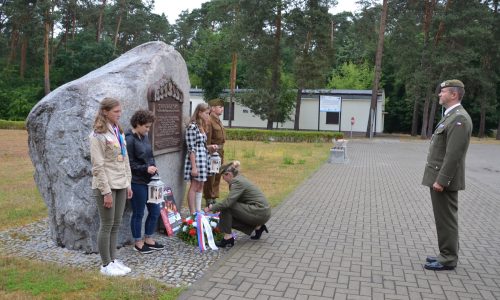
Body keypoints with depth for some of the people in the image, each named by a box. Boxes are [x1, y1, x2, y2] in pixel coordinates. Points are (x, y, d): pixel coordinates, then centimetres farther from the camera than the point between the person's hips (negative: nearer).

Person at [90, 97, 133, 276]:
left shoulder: (118, 131, 11)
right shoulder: (98, 135, -12)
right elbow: (98, 166, -15)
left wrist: (128, 184, 11)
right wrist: (106, 192, -16)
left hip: (120, 185, 7)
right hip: (106, 186, -7)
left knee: (116, 224, 13)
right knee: (107, 225, 3)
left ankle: (113, 260, 25)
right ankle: (106, 265, 15)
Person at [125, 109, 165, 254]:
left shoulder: (145, 137, 9)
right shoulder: (129, 139, -14)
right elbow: (129, 164, -15)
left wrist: (153, 168, 3)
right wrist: (146, 168, -19)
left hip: (149, 181, 8)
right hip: (137, 182, -8)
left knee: (155, 211, 13)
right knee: (138, 213, 7)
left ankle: (148, 239, 30)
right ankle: (138, 242, 24)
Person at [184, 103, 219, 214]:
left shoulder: (201, 127, 14)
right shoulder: (192, 127, -13)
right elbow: (191, 149, -17)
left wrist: (210, 147, 4)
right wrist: (194, 167, -19)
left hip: (203, 159, 9)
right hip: (195, 159, -9)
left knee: (200, 186, 13)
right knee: (194, 186, -2)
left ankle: (198, 211, 21)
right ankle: (193, 213, 6)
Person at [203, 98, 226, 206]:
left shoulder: (218, 121, 14)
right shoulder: (209, 121, -15)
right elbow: (207, 140, -19)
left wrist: (221, 152, 17)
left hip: (220, 151, 10)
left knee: (217, 176, 16)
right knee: (210, 177, 1)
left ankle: (214, 198, 28)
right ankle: (209, 199, 12)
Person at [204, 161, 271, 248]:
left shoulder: (237, 182, -16)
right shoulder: (239, 179, 13)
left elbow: (228, 202, -25)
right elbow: (231, 201, 21)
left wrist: (211, 208, -12)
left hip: (260, 213, -10)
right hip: (262, 212, 10)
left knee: (226, 207, -13)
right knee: (229, 217, 17)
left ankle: (228, 237, -8)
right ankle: (257, 227, 16)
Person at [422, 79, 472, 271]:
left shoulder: (459, 118, -17)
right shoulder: (451, 116, 16)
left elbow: (454, 154, -23)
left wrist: (441, 180, -22)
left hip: (444, 180, -10)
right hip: (440, 177, 10)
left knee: (446, 220, -1)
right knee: (444, 219, 16)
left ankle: (448, 260, 9)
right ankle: (447, 255, 26)